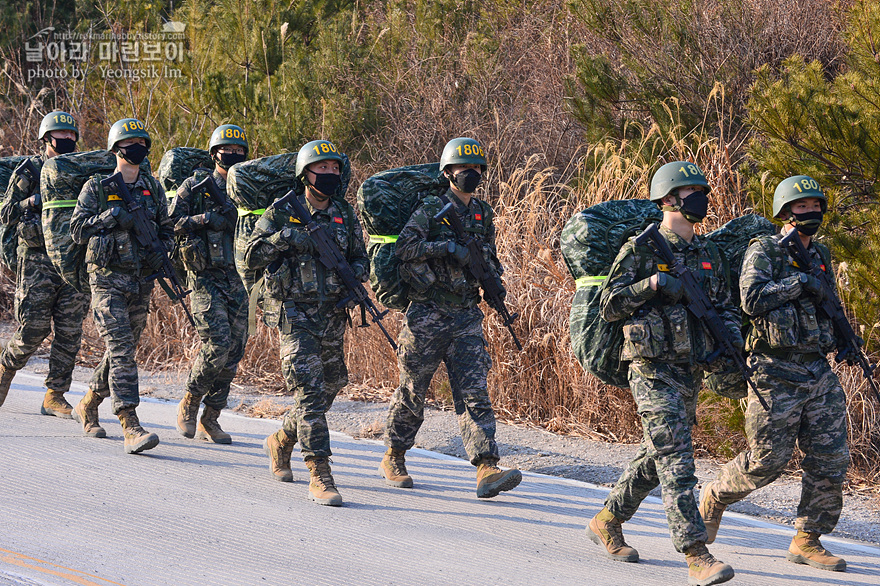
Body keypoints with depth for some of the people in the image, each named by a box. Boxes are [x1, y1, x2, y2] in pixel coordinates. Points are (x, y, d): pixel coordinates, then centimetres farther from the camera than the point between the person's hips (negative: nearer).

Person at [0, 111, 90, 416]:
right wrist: (32, 201, -15)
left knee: (69, 331, -2)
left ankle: (55, 396, 4)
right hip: (38, 258, -4)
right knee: (33, 327, -6)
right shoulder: (29, 170, 3)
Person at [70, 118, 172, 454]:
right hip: (107, 278, -5)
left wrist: (160, 253, -4)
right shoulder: (97, 187, -1)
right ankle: (130, 428, -22)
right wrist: (110, 217, -18)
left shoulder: (153, 189, 11)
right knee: (120, 349, -15)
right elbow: (77, 230, -4)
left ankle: (88, 406, 35)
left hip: (141, 281, 5)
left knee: (124, 350, 13)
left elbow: (166, 230, 17)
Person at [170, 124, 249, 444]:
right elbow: (169, 222, -5)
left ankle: (210, 419, 11)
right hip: (206, 277, -5)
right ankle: (189, 404, 4)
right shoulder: (196, 186, 1)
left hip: (238, 278, 5)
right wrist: (205, 219, -17)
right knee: (218, 344, -16)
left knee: (234, 351, 1)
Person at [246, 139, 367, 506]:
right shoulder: (282, 214, -4)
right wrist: (284, 238, -20)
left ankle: (280, 443, 40)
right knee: (309, 391, -15)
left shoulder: (345, 215, 8)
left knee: (326, 391, 14)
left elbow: (360, 257, 15)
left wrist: (356, 274, -7)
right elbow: (252, 257, -5)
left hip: (332, 317, 5)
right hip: (294, 315, -5)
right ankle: (319, 476, -17)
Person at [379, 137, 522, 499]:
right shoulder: (432, 209, -5)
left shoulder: (483, 214, 12)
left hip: (466, 317, 4)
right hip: (428, 315, -4)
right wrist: (447, 246, -25)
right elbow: (404, 246, -18)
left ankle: (487, 470, -18)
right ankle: (393, 459, 26)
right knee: (412, 391, 7)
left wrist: (493, 278, 3)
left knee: (474, 392, -8)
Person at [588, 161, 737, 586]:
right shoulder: (641, 251, -6)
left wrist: (733, 343, 0)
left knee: (655, 457, 17)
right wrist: (650, 285, -21)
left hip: (691, 372, 7)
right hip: (654, 371, -7)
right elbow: (608, 306, -6)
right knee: (676, 462, -14)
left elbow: (724, 306, 19)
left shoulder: (709, 254, 13)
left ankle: (606, 523, 35)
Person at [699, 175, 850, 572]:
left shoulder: (821, 256, 16)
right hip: (777, 373, -6)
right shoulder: (764, 251, -6)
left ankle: (807, 540, 9)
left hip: (819, 372, 6)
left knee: (830, 460, 0)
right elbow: (752, 299, -21)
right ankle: (714, 497, 25)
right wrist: (799, 283, -18)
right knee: (767, 461, -2)